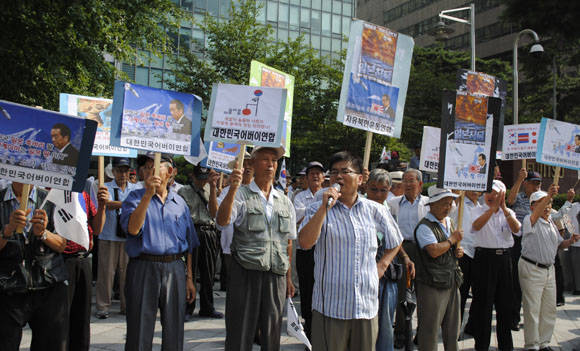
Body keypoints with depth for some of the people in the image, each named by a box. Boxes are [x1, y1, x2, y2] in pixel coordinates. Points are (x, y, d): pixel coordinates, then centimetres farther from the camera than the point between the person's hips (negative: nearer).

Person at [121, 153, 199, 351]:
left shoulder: (179, 203, 12)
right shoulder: (135, 198, 3)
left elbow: (189, 244, 15)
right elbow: (132, 229, -16)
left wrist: (189, 277, 10)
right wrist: (148, 194, -22)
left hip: (175, 269, 3)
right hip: (144, 267, -3)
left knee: (174, 334, 9)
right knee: (140, 334, 1)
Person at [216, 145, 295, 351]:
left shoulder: (285, 202, 14)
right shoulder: (240, 195, 0)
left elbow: (289, 243, 16)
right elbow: (222, 221, -18)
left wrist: (289, 278, 12)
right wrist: (232, 189, -31)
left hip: (276, 277, 4)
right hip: (245, 274, -4)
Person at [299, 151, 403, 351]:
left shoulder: (375, 210, 8)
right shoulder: (318, 209, 1)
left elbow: (395, 242, 24)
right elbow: (305, 243, -17)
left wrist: (383, 264, 10)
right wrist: (325, 207, -19)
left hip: (367, 305, 3)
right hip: (330, 305, -2)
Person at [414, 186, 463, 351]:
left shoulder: (449, 223, 16)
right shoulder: (424, 226, -12)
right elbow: (434, 251, -24)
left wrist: (458, 251, 7)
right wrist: (453, 239, -11)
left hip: (452, 282, 8)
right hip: (433, 284, -8)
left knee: (453, 326, 16)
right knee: (430, 327, -2)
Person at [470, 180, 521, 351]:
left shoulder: (508, 213, 10)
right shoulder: (479, 211, 1)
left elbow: (516, 229, -10)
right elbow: (476, 226, -21)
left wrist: (504, 208, -22)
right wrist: (493, 207, -29)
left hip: (504, 258, 3)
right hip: (485, 258, -3)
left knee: (505, 302, 11)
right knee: (483, 303, 2)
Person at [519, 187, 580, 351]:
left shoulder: (551, 223, 14)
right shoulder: (530, 220, -10)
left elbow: (558, 244, 21)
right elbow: (536, 214, -33)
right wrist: (548, 196, -48)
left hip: (549, 269, 7)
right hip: (532, 269, -7)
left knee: (549, 309, 11)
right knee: (532, 310, -3)